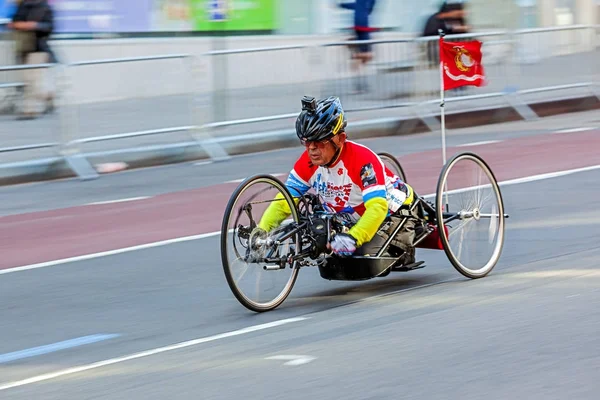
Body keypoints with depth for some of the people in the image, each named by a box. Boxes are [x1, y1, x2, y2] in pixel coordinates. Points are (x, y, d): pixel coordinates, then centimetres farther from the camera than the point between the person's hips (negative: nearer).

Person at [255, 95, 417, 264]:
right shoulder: (308, 162, -15)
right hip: (351, 219, 7)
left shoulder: (363, 160, -33)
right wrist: (262, 231, -30)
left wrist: (352, 237, -57)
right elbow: (284, 201, -14)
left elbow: (377, 207, -41)